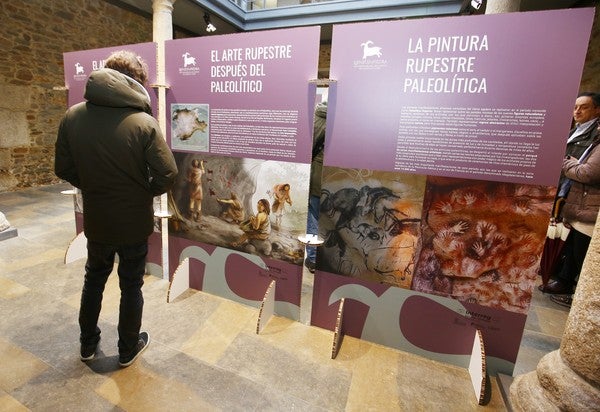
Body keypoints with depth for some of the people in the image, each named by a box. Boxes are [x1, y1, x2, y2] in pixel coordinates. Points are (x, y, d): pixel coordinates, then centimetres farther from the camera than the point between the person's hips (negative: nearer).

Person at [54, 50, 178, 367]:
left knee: (93, 279, 26)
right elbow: (167, 175, -20)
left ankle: (88, 344, 44)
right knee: (131, 286, 15)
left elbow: (63, 169, 0)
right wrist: (144, 193, -1)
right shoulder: (144, 122, -19)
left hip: (95, 220, 4)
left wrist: (93, 188, 14)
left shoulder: (73, 116, -6)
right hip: (134, 222, -3)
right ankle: (128, 349, 34)